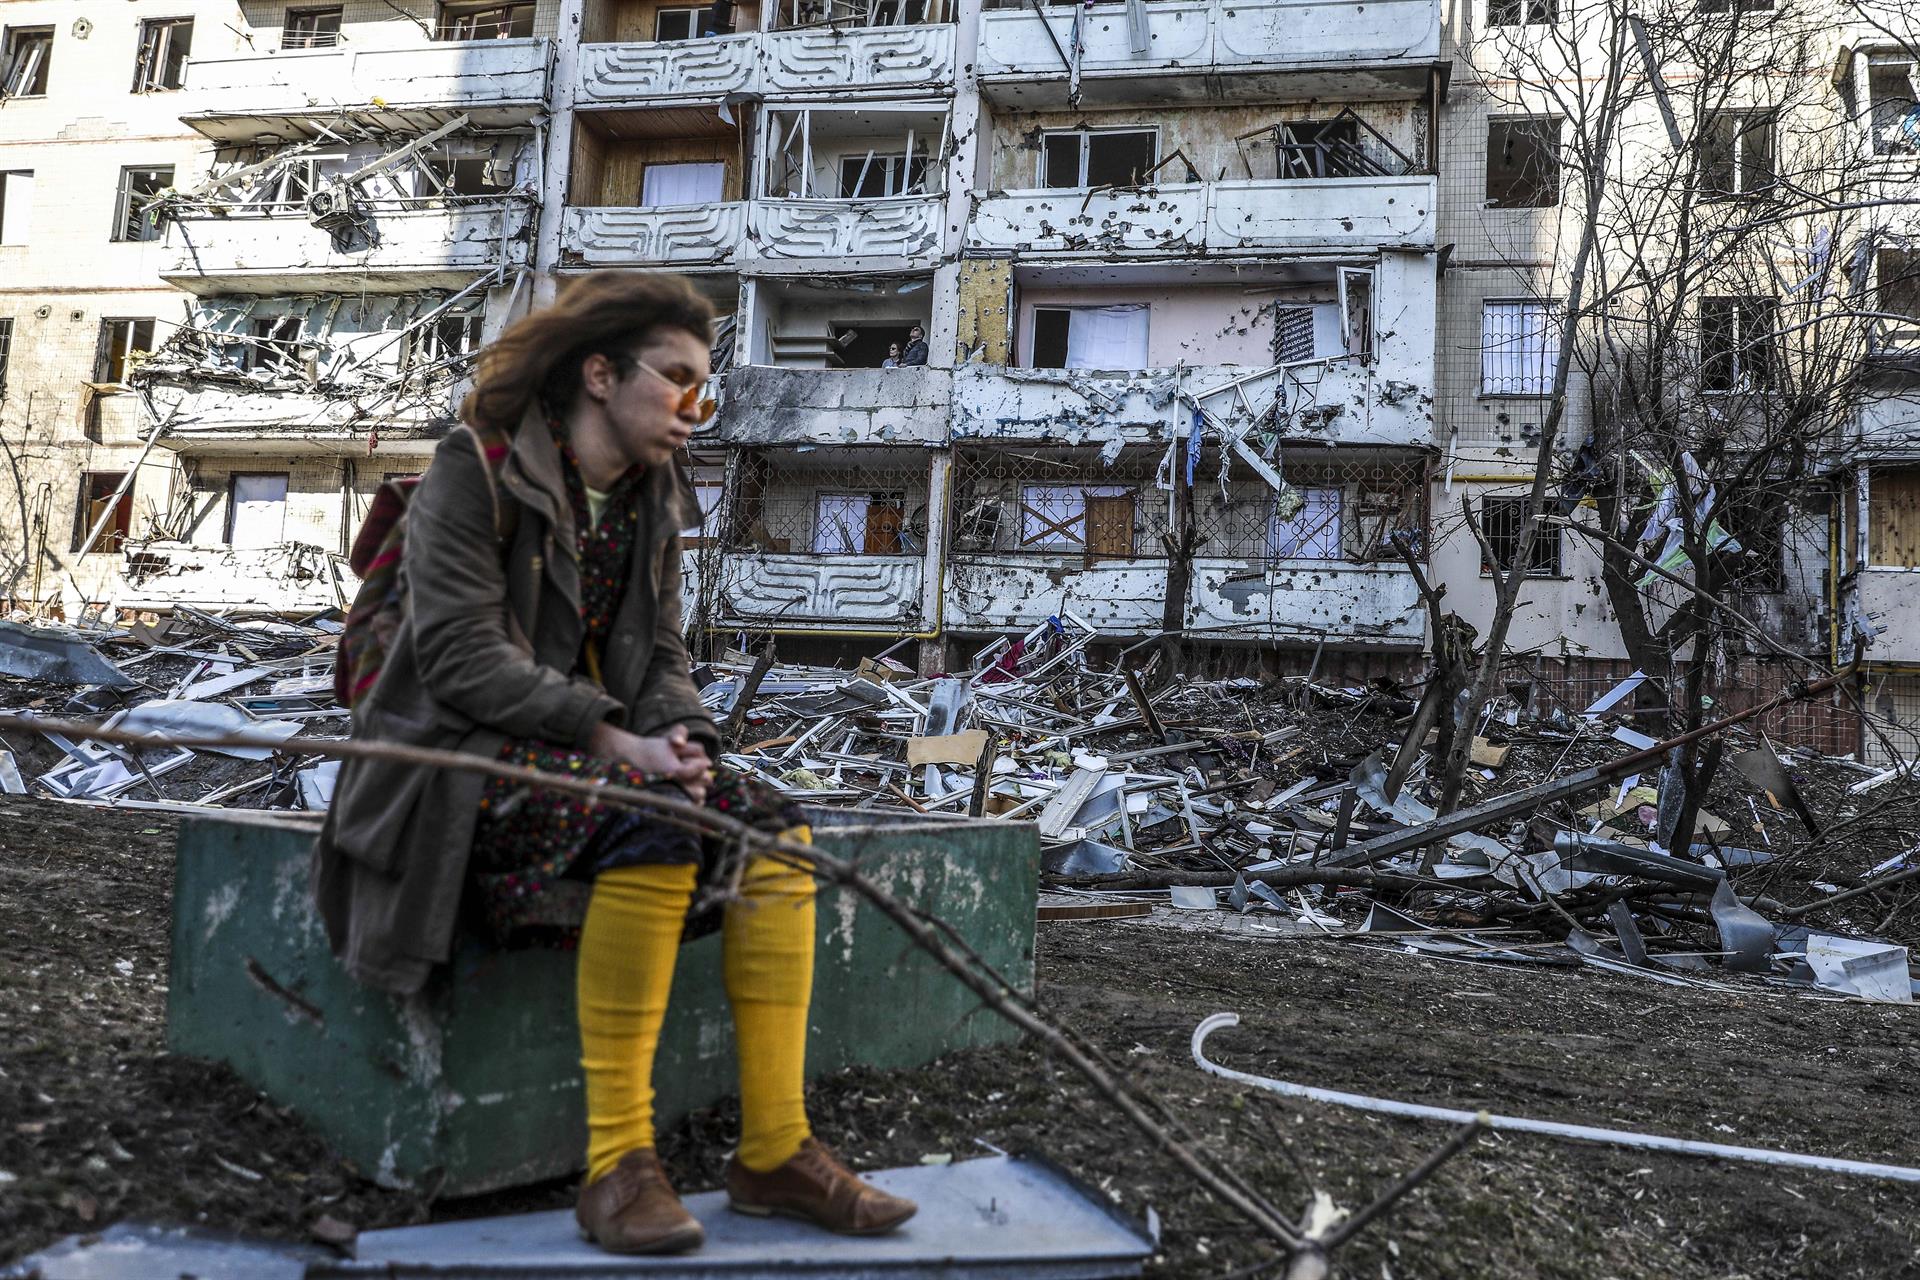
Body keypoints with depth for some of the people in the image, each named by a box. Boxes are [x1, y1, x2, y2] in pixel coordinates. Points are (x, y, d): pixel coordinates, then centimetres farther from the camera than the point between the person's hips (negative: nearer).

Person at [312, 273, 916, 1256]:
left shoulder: (652, 498, 12)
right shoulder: (476, 468, -9)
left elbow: (661, 654, 10)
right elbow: (462, 655, -18)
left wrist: (680, 739, -13)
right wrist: (614, 739, -26)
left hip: (583, 755, 7)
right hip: (462, 757, -7)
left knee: (775, 829, -14)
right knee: (649, 823, -34)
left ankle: (774, 1150, -11)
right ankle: (616, 1163, -25)